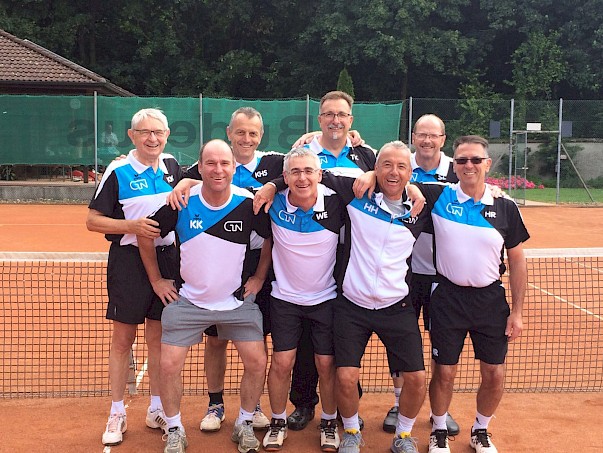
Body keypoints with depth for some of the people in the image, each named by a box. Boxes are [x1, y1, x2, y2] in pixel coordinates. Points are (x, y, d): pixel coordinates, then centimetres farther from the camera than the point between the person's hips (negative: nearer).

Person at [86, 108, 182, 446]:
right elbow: (93, 220, -7)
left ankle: (157, 409, 25)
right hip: (129, 259, -4)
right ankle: (117, 415, 18)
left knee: (158, 337, 12)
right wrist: (132, 226, -20)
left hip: (167, 257, 4)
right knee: (122, 339, 5)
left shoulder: (172, 166, 5)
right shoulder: (118, 171, -8)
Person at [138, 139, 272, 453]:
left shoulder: (248, 203, -14)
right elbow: (146, 235, 0)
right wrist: (156, 279, 2)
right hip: (188, 300, 0)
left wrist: (259, 278, 1)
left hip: (238, 299, 1)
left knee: (257, 362, -4)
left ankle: (244, 425, 21)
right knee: (169, 365, -6)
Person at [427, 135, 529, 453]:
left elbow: (517, 261, 5)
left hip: (491, 299, 2)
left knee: (494, 374, 6)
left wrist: (516, 312, 2)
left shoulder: (505, 208, -1)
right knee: (444, 372, 6)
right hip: (448, 297, -1)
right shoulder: (438, 198, -5)